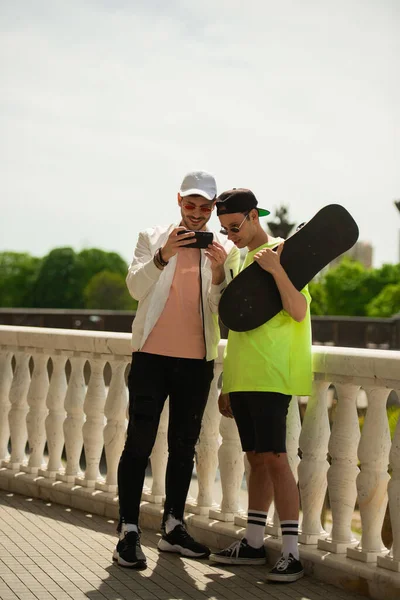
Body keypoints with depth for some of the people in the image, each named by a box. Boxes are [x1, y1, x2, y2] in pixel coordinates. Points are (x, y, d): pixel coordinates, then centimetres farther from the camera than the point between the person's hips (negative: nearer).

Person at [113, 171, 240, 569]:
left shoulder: (226, 251, 7)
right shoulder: (153, 238, 4)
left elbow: (225, 309, -1)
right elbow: (136, 288, -9)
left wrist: (219, 271, -18)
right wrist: (163, 256, -25)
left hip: (198, 360, 3)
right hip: (152, 354, -2)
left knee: (183, 446, 10)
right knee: (139, 442, -6)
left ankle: (173, 527, 19)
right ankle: (128, 531, -5)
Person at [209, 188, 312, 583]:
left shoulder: (282, 253, -5)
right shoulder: (243, 261, 18)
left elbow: (298, 311, -16)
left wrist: (276, 269, -27)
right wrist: (227, 385, 20)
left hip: (270, 377, -8)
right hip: (242, 378, 8)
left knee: (274, 458, -11)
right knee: (256, 459, 11)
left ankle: (291, 553, -8)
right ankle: (252, 543, 17)